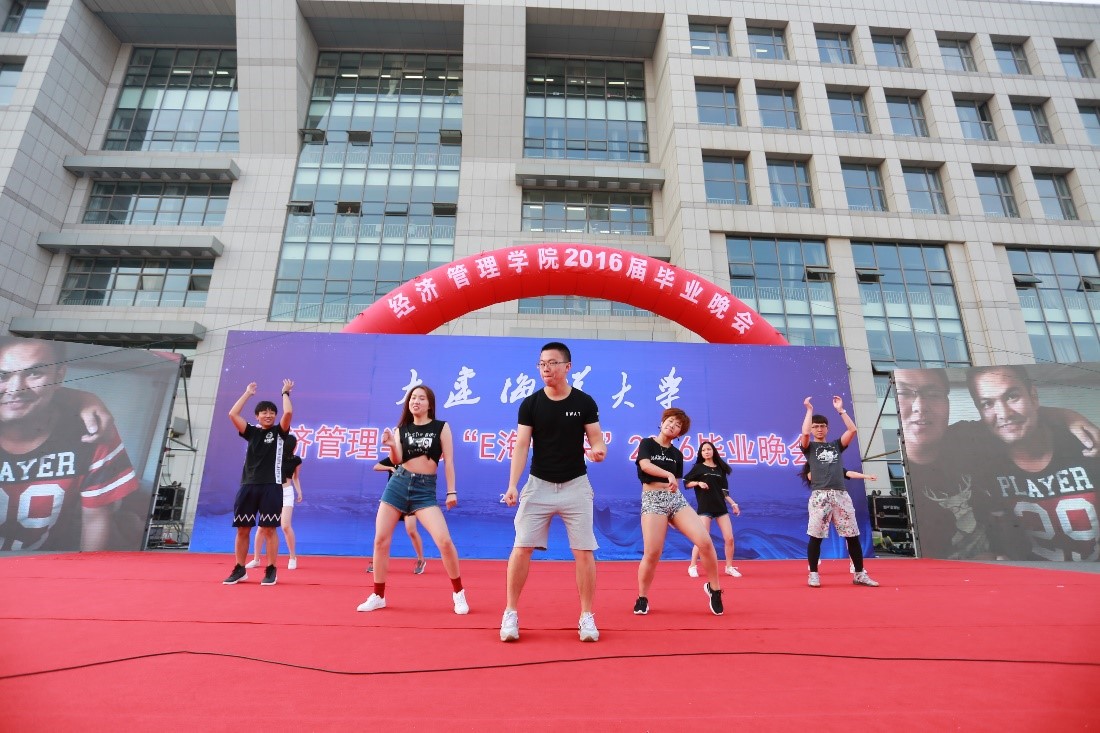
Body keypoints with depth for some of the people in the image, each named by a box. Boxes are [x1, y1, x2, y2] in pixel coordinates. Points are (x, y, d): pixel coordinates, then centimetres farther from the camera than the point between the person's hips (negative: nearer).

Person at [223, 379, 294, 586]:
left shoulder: (279, 432, 5)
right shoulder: (251, 431, 13)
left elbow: (288, 412, -12)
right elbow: (232, 414, 3)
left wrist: (285, 392, 2)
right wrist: (248, 393, 10)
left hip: (271, 486, -3)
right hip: (248, 485, 4)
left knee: (269, 529, -1)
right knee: (242, 529, 8)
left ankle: (271, 571, 7)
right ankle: (240, 569, 21)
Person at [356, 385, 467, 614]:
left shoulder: (441, 427, 1)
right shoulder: (401, 429, 7)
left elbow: (448, 461, -1)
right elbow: (397, 460, -4)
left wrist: (451, 491, -6)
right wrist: (391, 445, -24)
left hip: (426, 489, -3)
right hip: (398, 484, 3)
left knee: (444, 540, -15)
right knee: (381, 540, 4)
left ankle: (458, 593, 5)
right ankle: (378, 596, 22)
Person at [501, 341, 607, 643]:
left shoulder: (584, 403, -3)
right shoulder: (530, 404, -2)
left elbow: (597, 441, -1)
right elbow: (521, 445, -5)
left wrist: (598, 451, -26)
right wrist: (512, 484, -15)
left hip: (575, 485, 0)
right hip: (538, 484, 1)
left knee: (584, 551, 2)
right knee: (521, 548, -1)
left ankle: (586, 616, 17)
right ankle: (511, 613, 15)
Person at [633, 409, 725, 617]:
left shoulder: (677, 454, 15)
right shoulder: (647, 443, 3)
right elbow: (645, 465, -16)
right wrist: (668, 475, -23)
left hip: (676, 499, 4)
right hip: (652, 500, -4)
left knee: (705, 541, -11)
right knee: (652, 554, -12)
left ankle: (714, 588, 11)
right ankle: (642, 597, 12)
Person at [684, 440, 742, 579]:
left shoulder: (720, 469, 11)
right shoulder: (698, 467, 2)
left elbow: (724, 491, 14)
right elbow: (686, 483, 3)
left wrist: (733, 503, 6)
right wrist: (699, 483, -12)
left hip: (721, 507, 4)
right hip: (705, 507, -4)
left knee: (729, 538, 1)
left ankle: (729, 567, 19)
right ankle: (692, 566, 8)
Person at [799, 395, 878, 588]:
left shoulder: (836, 445, 19)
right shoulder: (809, 447, 10)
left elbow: (852, 429, 7)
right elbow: (804, 433, -12)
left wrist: (840, 409, 8)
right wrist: (809, 410, -3)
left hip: (841, 495, 3)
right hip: (820, 495, -3)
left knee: (853, 536, 6)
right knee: (815, 537, -4)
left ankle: (860, 574, 18)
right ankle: (813, 574, 6)